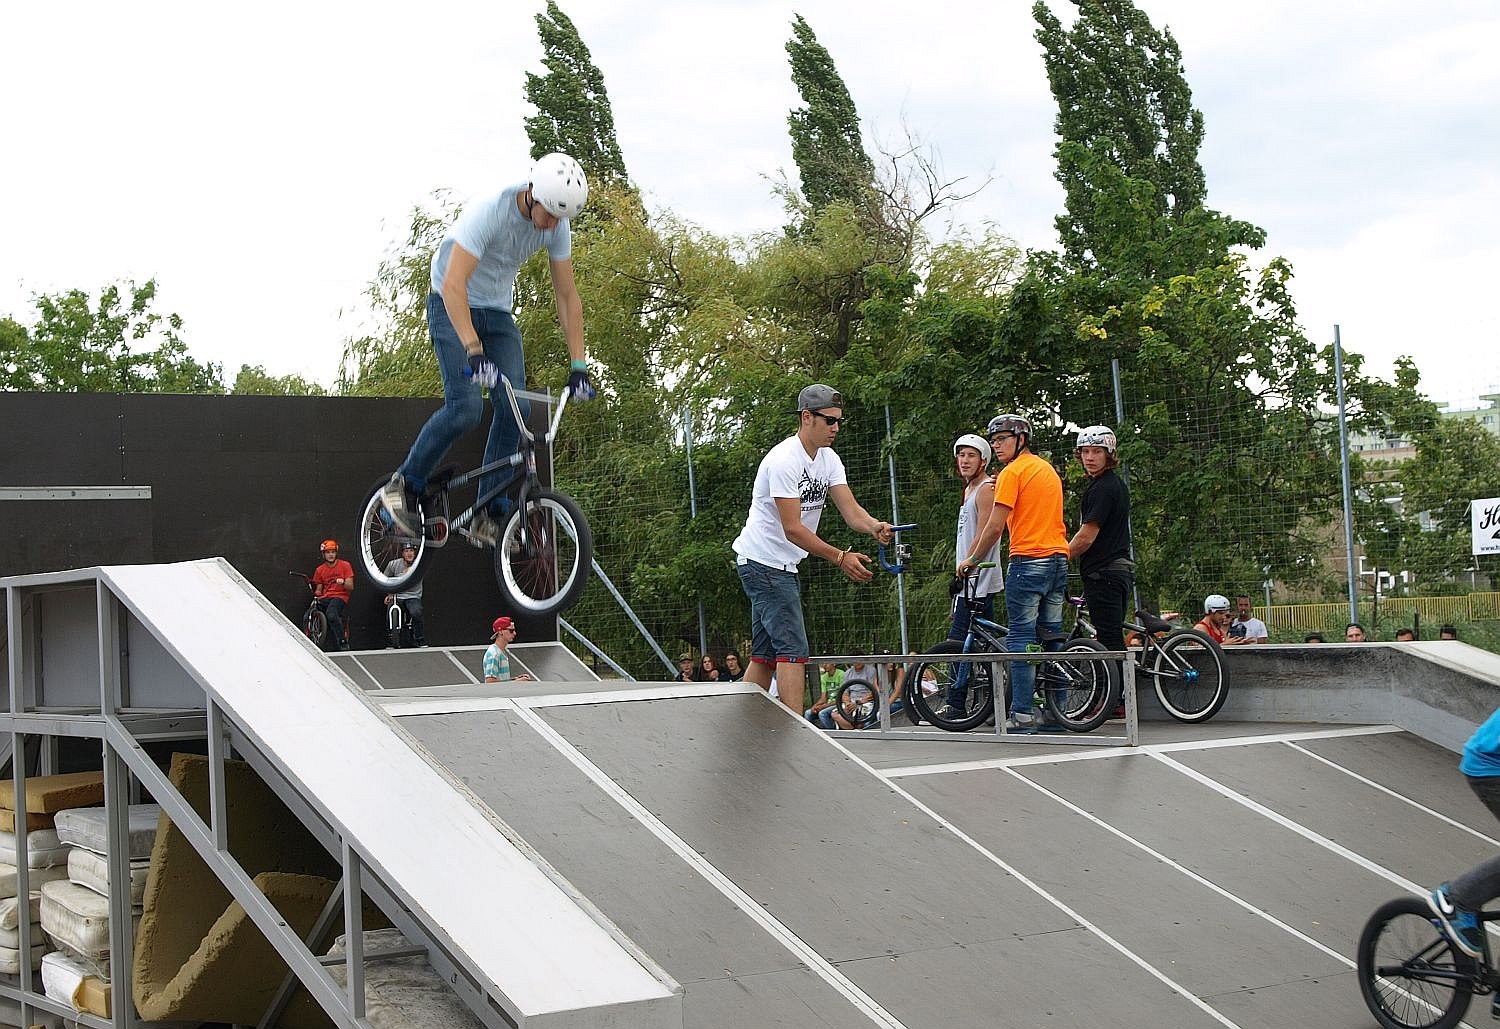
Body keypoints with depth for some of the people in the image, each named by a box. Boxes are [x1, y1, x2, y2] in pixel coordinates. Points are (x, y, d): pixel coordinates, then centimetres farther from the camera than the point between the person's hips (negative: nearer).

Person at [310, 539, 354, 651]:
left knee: (331, 615, -37)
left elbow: (351, 587, 2)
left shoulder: (345, 565, 6)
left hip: (340, 597, -4)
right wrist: (317, 593, -5)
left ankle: (343, 642, -27)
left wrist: (343, 582, -19)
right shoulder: (319, 570, 16)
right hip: (325, 598, 4)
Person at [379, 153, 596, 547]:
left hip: (498, 313, 6)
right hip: (452, 306, -6)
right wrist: (474, 352, -46)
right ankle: (404, 486, -2)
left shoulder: (558, 225, -11)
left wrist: (579, 366, -9)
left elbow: (567, 296, -3)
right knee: (466, 407, -22)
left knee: (515, 409, -11)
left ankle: (487, 518, -4)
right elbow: (453, 284, -37)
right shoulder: (489, 212, -30)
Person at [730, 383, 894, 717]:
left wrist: (874, 526, -25)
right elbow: (792, 529, -23)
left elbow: (851, 510, -3)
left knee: (765, 656, 11)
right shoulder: (784, 460, -21)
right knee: (793, 651, -15)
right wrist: (840, 558, -26)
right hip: (763, 561, -10)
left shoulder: (828, 460, 7)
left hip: (781, 565, 10)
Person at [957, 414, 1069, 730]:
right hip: (1059, 559, 8)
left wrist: (971, 559, 0)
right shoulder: (1048, 469, 19)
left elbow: (995, 527, -10)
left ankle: (1022, 713, -8)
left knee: (1021, 637, -6)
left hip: (1028, 560, -8)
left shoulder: (1012, 472, -7)